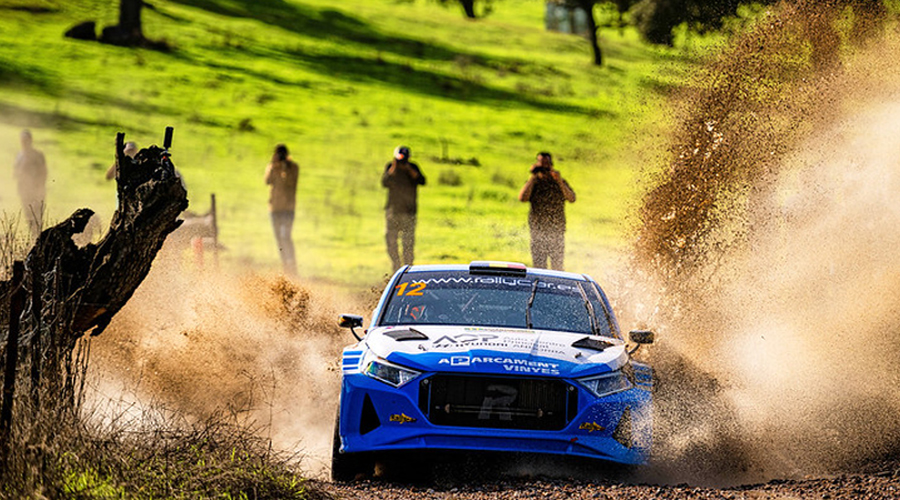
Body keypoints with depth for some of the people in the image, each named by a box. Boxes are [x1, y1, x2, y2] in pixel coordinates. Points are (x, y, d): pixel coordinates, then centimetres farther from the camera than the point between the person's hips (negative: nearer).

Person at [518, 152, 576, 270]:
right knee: (538, 267, -1)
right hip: (537, 231, 0)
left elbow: (572, 199, -8)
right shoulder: (533, 183, 5)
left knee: (557, 266, 2)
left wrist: (559, 181, -18)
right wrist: (533, 177, -11)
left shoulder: (560, 182, 6)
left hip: (557, 230, 0)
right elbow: (522, 197, -13)